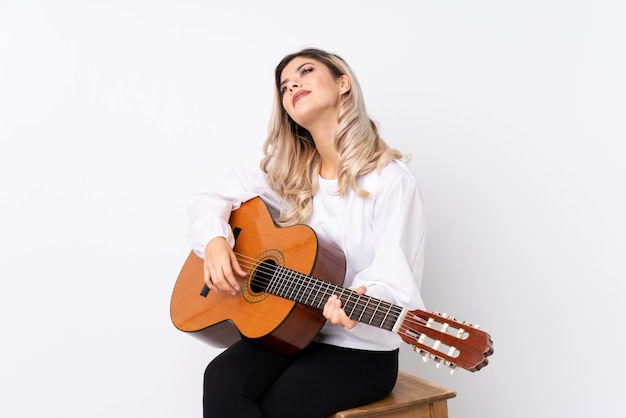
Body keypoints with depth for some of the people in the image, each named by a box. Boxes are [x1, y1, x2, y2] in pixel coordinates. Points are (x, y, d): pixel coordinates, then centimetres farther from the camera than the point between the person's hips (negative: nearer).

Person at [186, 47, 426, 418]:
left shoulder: (390, 178, -12)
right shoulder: (289, 171, 6)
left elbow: (394, 280, -17)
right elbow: (214, 198, 11)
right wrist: (215, 241, -10)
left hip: (360, 348, -4)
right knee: (222, 380, -25)